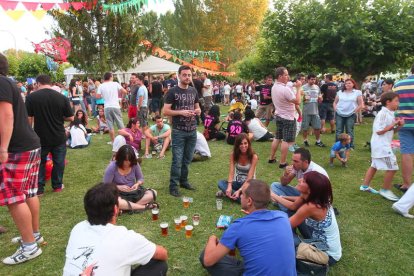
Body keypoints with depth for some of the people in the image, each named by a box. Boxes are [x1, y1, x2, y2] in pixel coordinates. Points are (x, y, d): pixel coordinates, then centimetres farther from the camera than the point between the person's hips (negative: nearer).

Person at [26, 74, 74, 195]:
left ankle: (39, 188, 18)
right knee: (58, 161, 15)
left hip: (40, 137, 0)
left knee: (40, 162, 15)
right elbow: (70, 118, -3)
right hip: (59, 137, 1)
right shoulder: (62, 97, -7)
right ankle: (57, 186, 24)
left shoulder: (31, 97, -10)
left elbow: (29, 118, -8)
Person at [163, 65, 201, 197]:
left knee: (187, 159, 15)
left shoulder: (193, 91, 9)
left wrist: (198, 111, -3)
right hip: (179, 131, -5)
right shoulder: (172, 91, -7)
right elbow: (165, 111, -10)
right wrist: (181, 112, -21)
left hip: (192, 130, 5)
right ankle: (173, 186, 8)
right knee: (177, 160, -3)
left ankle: (183, 181, 30)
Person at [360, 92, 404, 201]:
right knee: (392, 167, -7)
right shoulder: (383, 114, -18)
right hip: (381, 145, -11)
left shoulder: (390, 114, 12)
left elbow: (392, 130, 18)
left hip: (383, 144, 11)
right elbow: (379, 131, -22)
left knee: (374, 165, 17)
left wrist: (399, 126, 0)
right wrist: (393, 124, -16)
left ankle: (365, 186, 26)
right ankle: (385, 190, 6)